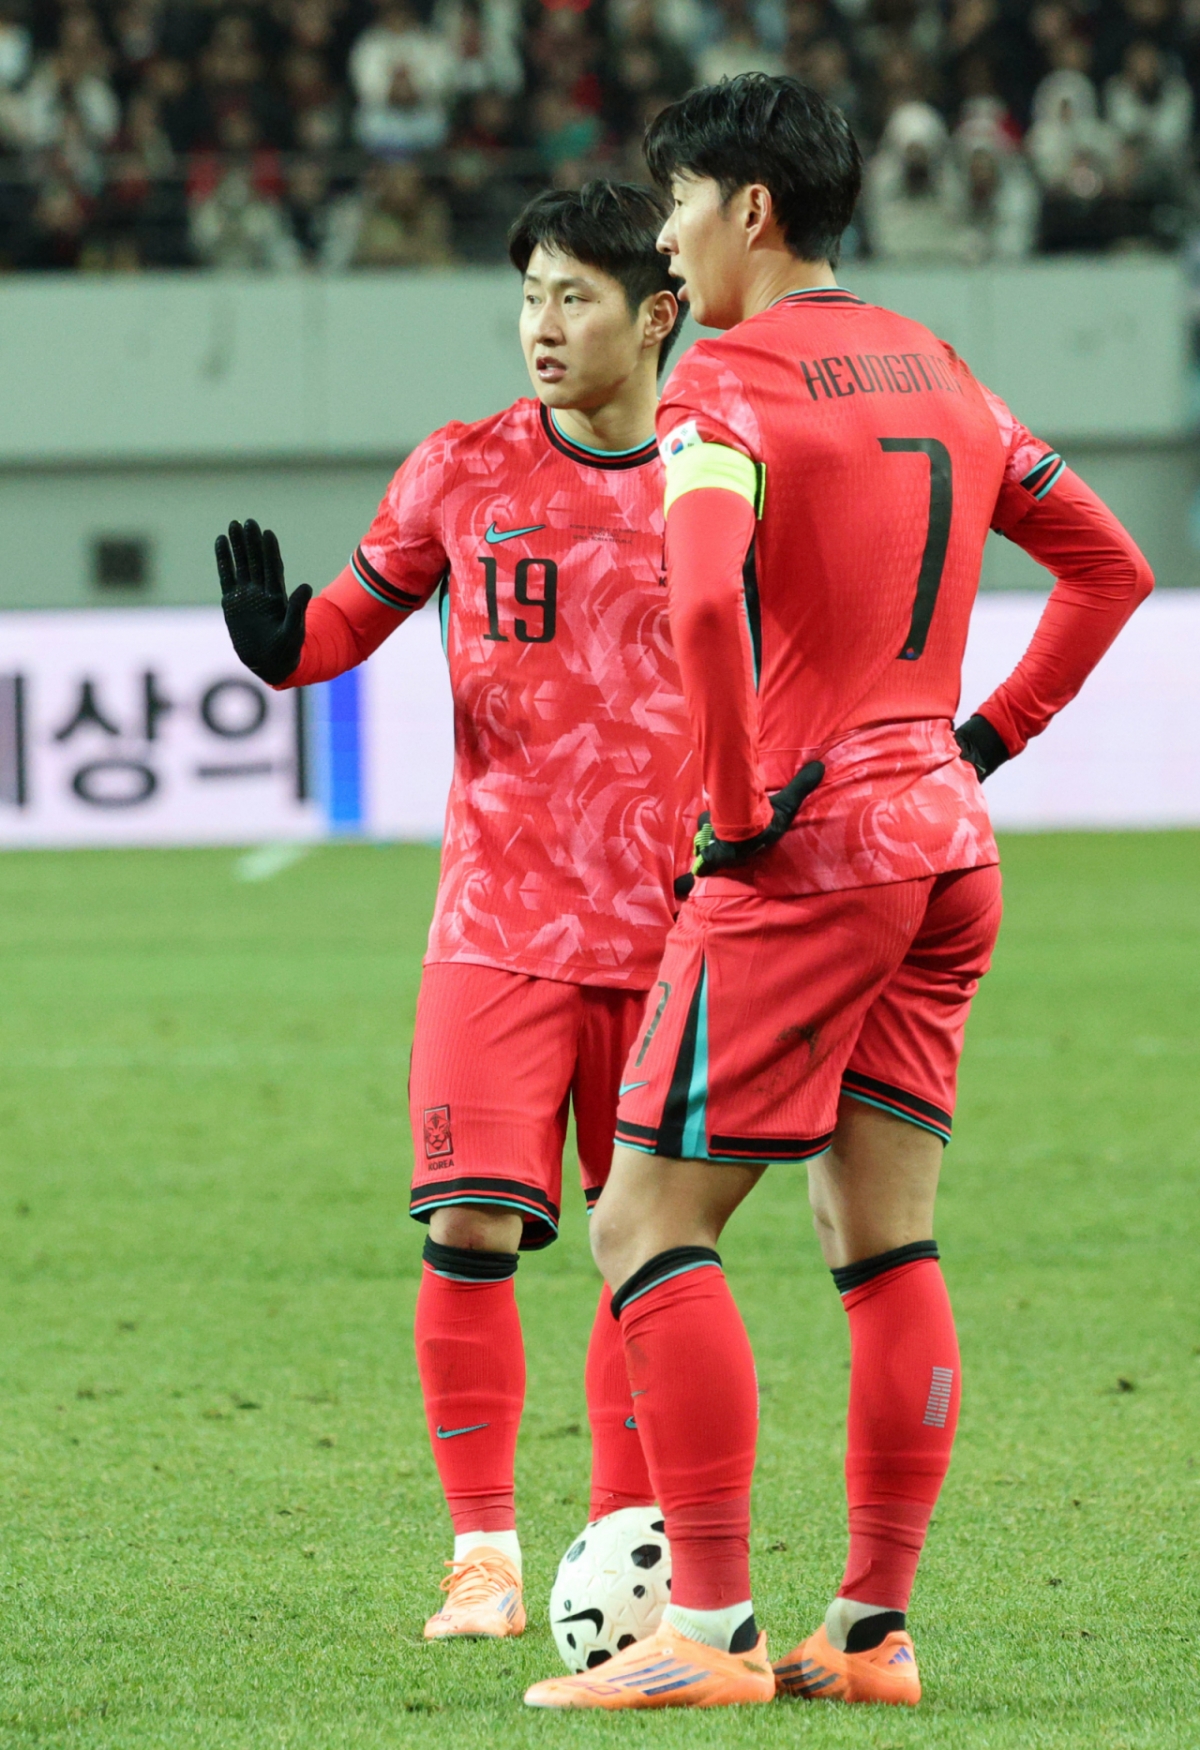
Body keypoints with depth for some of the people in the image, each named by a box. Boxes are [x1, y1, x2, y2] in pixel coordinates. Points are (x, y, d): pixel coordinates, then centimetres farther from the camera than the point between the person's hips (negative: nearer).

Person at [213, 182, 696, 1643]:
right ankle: (484, 1557, -1)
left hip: (666, 932, 1)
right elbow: (360, 613, 11)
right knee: (469, 1231, -11)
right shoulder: (461, 473, 2)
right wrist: (281, 640, -11)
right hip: (499, 921, 0)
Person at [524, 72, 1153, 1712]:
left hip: (810, 848, -8)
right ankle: (873, 1629, 9)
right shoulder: (936, 371, 14)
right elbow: (1109, 565, 23)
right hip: (947, 842, 8)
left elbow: (704, 598, -28)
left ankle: (710, 1627, -8)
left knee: (648, 1226, -3)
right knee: (886, 1248, 9)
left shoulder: (731, 380, -11)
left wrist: (739, 809, -18)